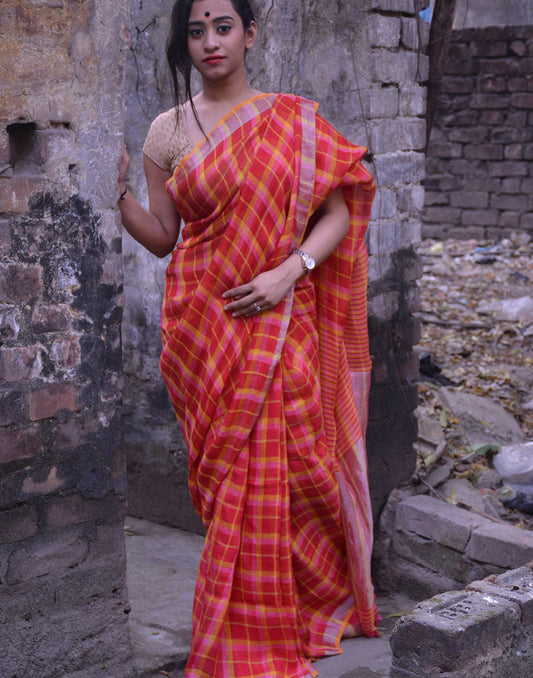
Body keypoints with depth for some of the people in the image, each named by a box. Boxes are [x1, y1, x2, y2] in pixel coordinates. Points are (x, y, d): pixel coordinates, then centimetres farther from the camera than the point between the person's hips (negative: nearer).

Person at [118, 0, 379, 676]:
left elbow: (340, 210, 1)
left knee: (289, 462, -3)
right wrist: (116, 192, -8)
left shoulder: (294, 119, 4)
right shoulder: (166, 131, 6)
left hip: (280, 322, 0)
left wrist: (287, 272, -12)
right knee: (229, 472, 1)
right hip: (204, 324, 0)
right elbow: (162, 238, 8)